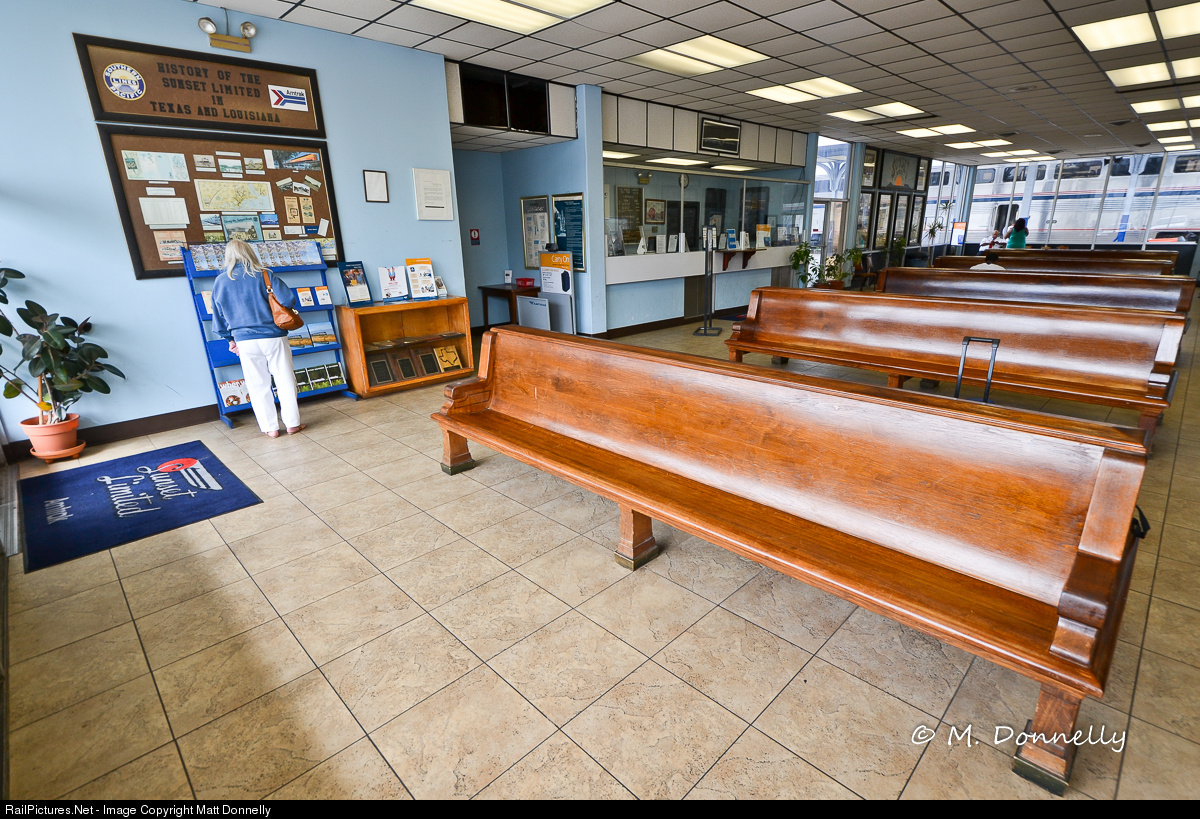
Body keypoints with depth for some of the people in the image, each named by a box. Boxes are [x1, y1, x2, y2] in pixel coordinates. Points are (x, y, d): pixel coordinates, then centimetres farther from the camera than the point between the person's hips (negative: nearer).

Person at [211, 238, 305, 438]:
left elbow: (219, 317, 9)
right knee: (285, 380, 7)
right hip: (274, 337, -2)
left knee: (258, 386, 9)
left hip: (245, 341, 2)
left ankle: (270, 427, 13)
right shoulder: (264, 275, -4)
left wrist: (231, 339, 21)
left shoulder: (220, 282, 4)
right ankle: (292, 423, 11)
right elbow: (289, 299, -12)